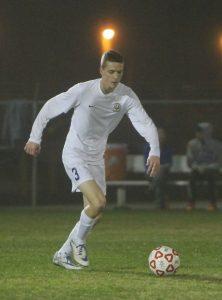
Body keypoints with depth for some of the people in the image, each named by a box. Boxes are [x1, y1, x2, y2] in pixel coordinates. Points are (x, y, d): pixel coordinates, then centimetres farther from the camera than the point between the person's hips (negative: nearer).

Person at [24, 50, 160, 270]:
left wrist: (154, 152, -31)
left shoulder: (127, 96, -9)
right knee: (98, 202, -22)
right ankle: (78, 241, 5)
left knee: (94, 212, 6)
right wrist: (35, 138, -3)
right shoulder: (83, 91, -18)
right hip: (74, 155, -6)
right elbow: (50, 108, -6)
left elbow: (145, 123, -15)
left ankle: (63, 254, 24)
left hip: (96, 157, 6)